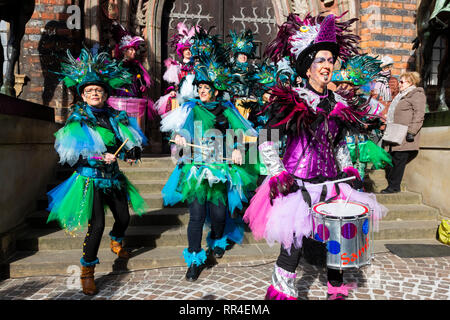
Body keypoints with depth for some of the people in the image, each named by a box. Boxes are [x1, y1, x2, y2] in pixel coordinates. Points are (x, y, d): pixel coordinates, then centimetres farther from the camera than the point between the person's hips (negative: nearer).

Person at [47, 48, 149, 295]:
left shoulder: (114, 117, 5)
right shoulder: (78, 118, -7)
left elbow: (131, 139, 7)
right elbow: (70, 152, -15)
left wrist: (133, 152, -15)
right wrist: (100, 158, -24)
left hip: (112, 177, 5)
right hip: (90, 179, -5)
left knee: (124, 217, 16)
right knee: (97, 224, -13)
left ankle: (116, 243, 50)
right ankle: (87, 273, 5)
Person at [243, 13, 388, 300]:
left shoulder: (337, 103, 10)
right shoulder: (291, 99, -7)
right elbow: (266, 141, -6)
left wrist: (348, 171, 13)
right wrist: (278, 175, -12)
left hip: (330, 181, 6)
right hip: (298, 184, -5)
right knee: (293, 243, -3)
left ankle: (337, 288, 37)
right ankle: (282, 293, 19)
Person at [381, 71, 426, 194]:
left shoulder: (417, 94, -5)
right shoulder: (402, 95, 25)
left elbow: (419, 115, -15)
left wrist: (411, 132, -22)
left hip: (404, 137, -9)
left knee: (398, 160, -7)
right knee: (392, 159, 7)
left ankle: (394, 186, -2)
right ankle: (392, 185, 14)